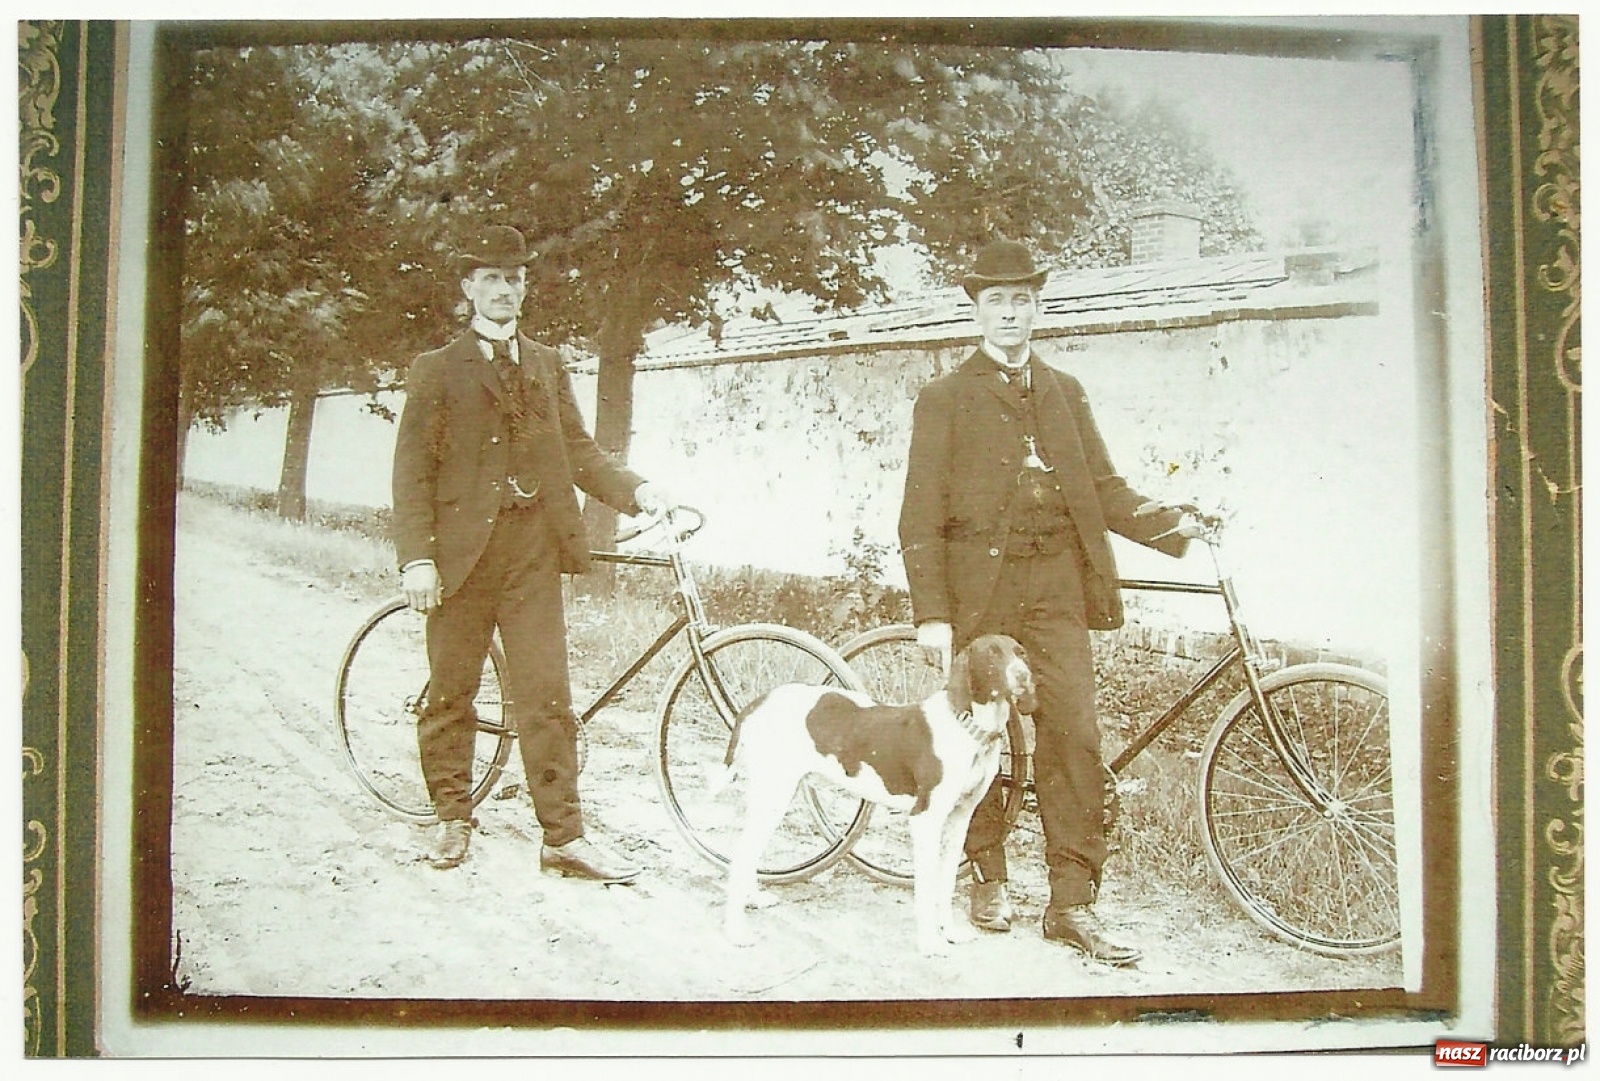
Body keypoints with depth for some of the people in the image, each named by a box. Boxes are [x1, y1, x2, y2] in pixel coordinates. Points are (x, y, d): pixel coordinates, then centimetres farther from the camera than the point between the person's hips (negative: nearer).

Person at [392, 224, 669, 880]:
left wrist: (632, 490, -6)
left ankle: (564, 837, -1)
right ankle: (452, 819, 24)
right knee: (451, 692, 7)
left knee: (545, 695, -3)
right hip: (463, 547, -1)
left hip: (533, 549, 2)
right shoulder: (437, 370, 5)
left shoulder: (548, 366, 16)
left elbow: (577, 450, 11)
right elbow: (413, 471, 0)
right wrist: (417, 557, -10)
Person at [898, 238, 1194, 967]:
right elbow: (921, 515, 0)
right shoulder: (945, 399, 5)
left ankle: (1072, 901, 0)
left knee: (1073, 734, -6)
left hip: (1055, 584, 2)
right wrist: (931, 612, -8)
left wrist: (1174, 529, -2)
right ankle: (988, 878, 23)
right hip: (977, 583, -2)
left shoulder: (1064, 392, 17)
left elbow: (1103, 488, 14)